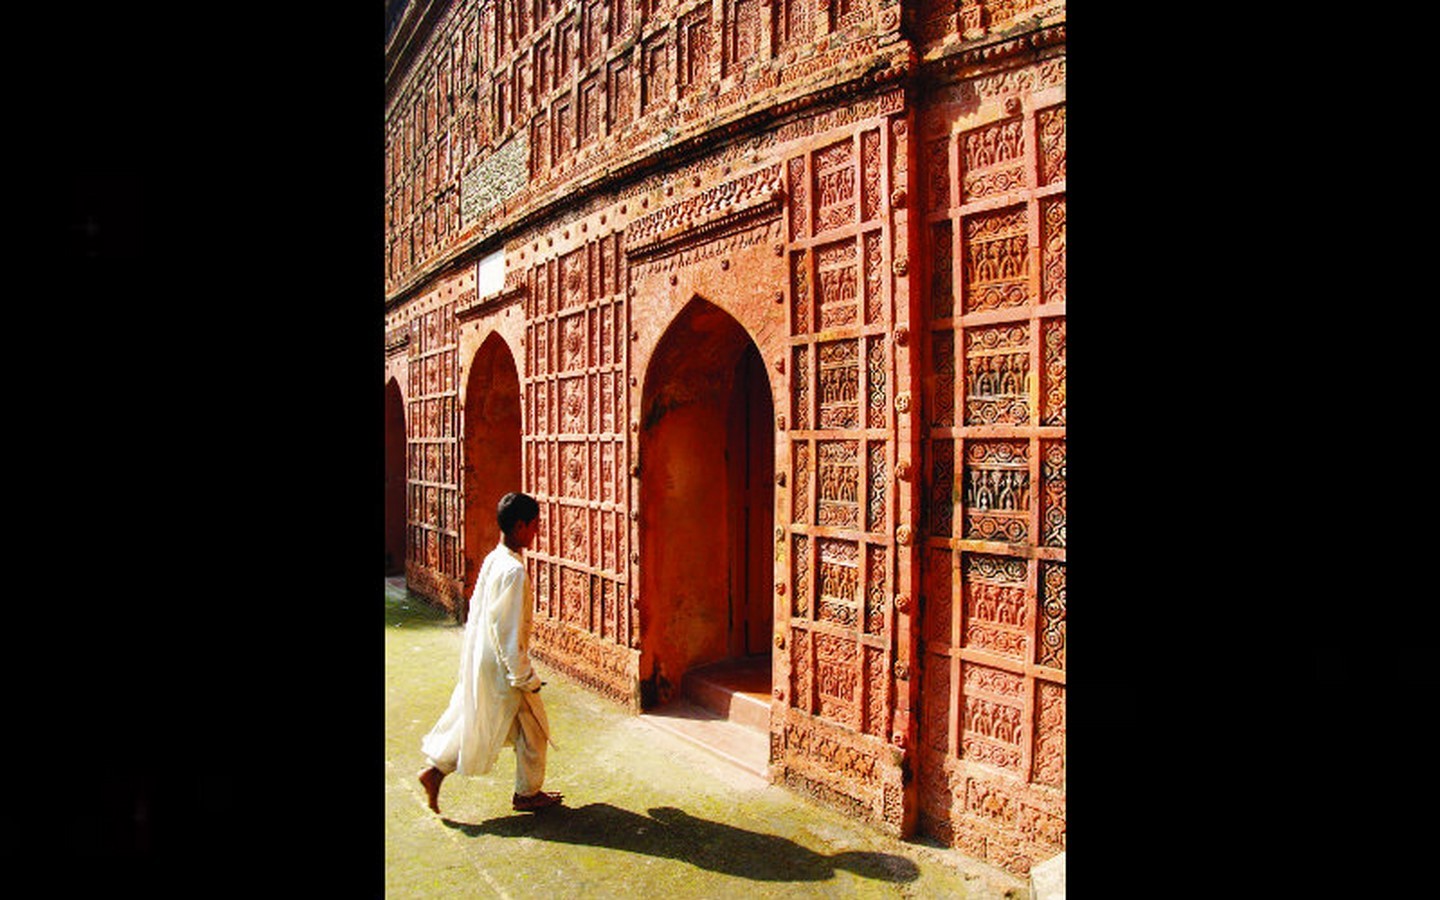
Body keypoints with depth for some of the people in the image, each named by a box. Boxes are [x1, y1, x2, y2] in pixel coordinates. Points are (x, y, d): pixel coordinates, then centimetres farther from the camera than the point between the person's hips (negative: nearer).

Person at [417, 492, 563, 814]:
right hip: (502, 666, -9)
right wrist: (523, 676, -19)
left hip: (480, 660, 9)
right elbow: (508, 629, -25)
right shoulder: (514, 571, -25)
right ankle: (527, 793, 23)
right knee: (531, 729, 9)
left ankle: (436, 769, 24)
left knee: (475, 722, 22)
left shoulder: (492, 560, 4)